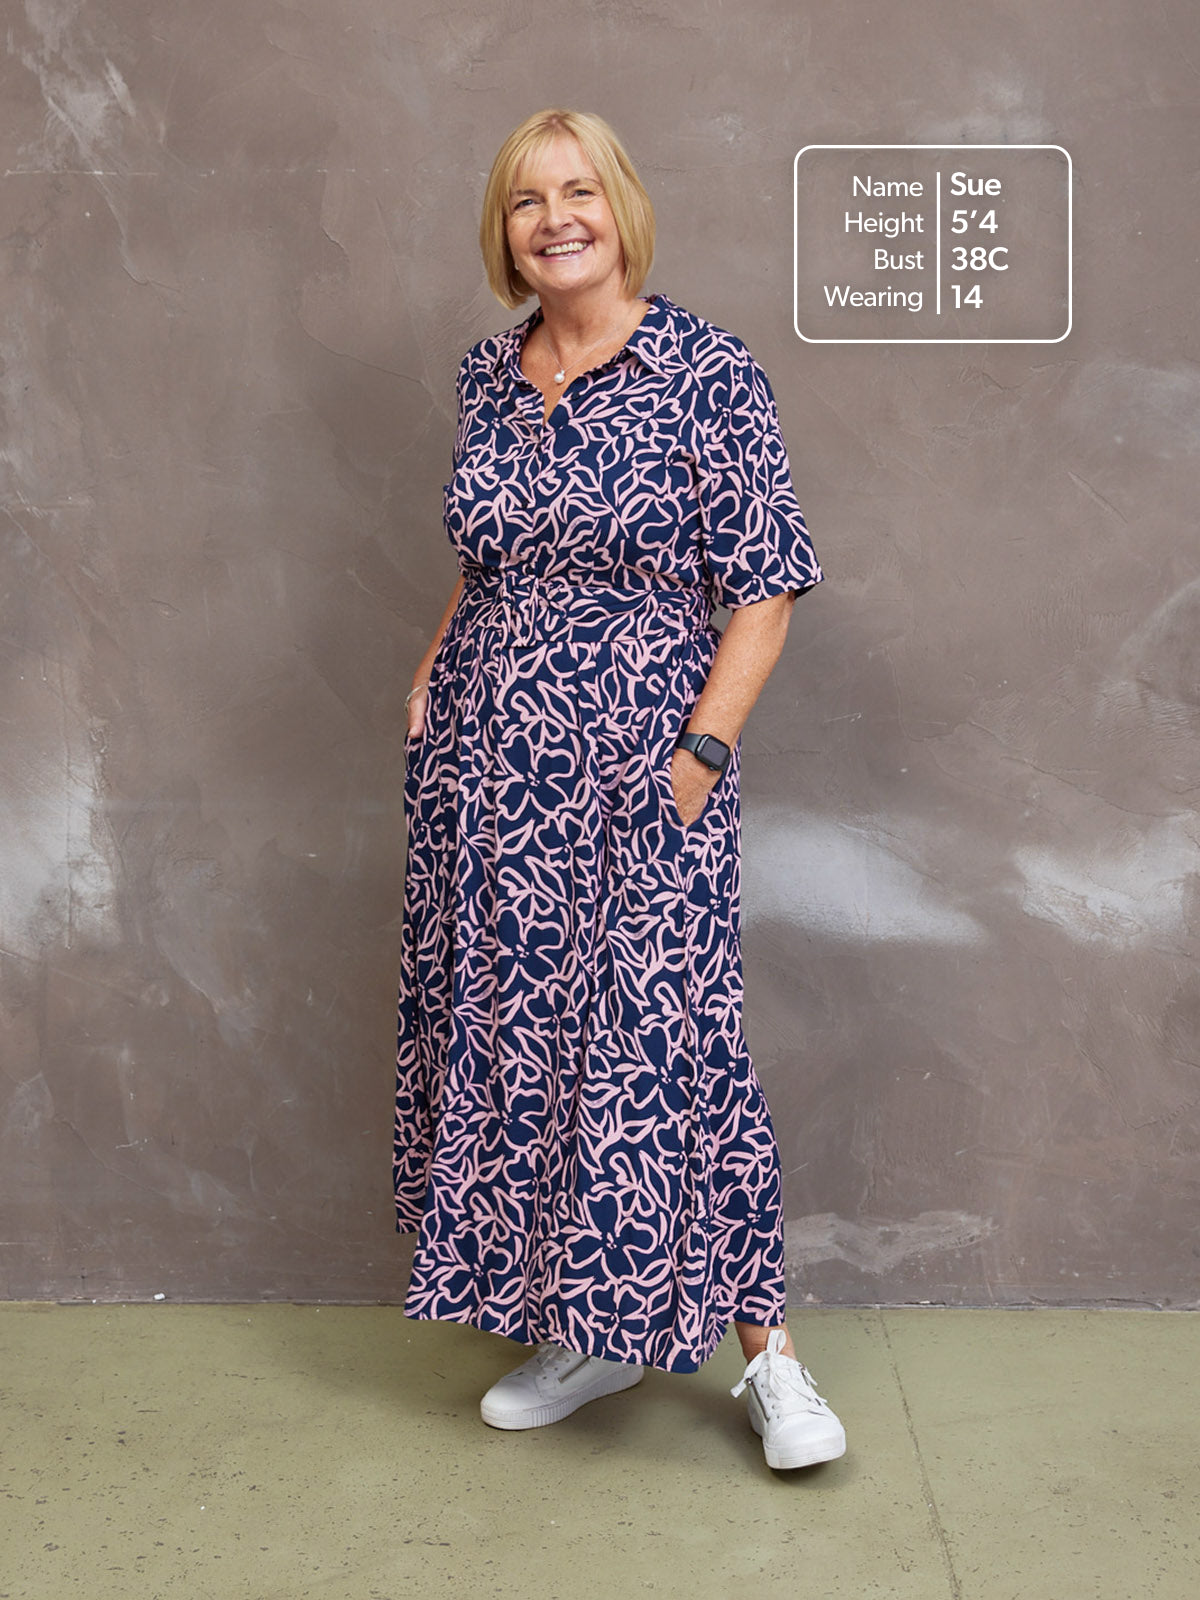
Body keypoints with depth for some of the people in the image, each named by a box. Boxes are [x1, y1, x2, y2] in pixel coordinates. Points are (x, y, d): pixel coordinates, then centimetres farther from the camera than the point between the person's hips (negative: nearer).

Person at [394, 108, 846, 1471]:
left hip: (635, 763, -6)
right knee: (512, 1027, 9)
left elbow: (767, 586, -8)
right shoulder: (487, 376, 10)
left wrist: (700, 755, -15)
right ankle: (584, 1328, 26)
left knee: (659, 1038, -6)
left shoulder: (706, 376, -7)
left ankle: (765, 1351, 11)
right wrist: (431, 674, 8)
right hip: (487, 767, 6)